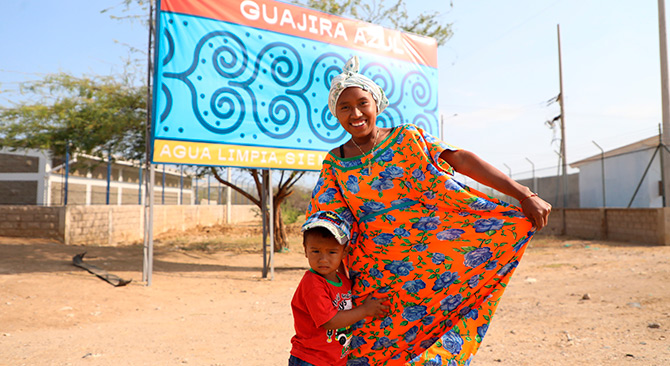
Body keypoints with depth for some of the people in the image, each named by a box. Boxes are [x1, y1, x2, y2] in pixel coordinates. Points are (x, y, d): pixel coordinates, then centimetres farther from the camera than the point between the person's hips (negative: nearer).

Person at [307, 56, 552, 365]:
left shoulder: (408, 138, -1)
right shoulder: (335, 163, 5)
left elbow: (463, 160, -11)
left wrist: (523, 194, -20)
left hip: (430, 256, -1)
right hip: (378, 275, 1)